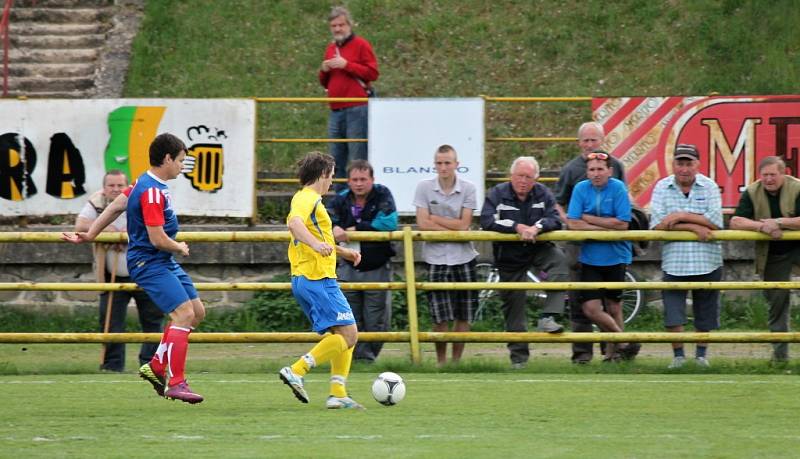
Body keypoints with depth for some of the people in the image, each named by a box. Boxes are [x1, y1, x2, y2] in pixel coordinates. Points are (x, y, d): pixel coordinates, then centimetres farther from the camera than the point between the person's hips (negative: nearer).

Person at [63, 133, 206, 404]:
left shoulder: (147, 184, 11)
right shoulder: (152, 192, -21)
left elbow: (116, 206, 21)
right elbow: (158, 239, -25)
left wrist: (89, 235, 28)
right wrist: (180, 248, -5)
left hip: (165, 262, 10)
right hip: (149, 262, -10)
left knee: (197, 311, 9)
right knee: (184, 313, -19)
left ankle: (156, 366, 16)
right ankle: (175, 383, -17)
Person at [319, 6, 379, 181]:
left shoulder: (361, 45, -1)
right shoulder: (331, 48, 19)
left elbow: (373, 73, -10)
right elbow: (324, 83, 26)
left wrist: (346, 64, -14)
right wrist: (324, 71, 3)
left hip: (357, 110, -7)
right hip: (335, 112, 7)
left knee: (357, 159, -8)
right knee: (337, 160, 7)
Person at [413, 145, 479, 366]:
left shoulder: (468, 189, -1)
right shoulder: (424, 187, -2)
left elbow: (464, 225, -7)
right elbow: (422, 223, -9)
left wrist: (435, 218, -7)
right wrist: (453, 228, -11)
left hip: (463, 257, 1)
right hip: (436, 258, -1)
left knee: (464, 315, 4)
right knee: (441, 316, -4)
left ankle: (456, 360, 16)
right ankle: (441, 361, 9)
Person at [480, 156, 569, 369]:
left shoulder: (543, 194, -2)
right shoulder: (497, 194, -8)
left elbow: (555, 221, -13)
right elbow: (487, 221, -22)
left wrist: (537, 228, -33)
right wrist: (517, 227, -30)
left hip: (538, 249, 1)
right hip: (509, 257, -1)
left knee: (558, 260, -31)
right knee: (513, 304, 2)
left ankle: (548, 317, -33)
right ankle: (518, 356, 15)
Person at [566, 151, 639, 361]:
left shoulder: (618, 188, -8)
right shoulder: (581, 189, -3)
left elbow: (622, 223, -15)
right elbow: (573, 223, -11)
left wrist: (589, 219, -12)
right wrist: (608, 227, -14)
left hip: (615, 256, -1)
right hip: (590, 256, 1)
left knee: (613, 309, 7)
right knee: (591, 308, -8)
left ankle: (612, 348, 27)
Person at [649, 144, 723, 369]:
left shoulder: (709, 187, 0)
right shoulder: (662, 188, 1)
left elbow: (715, 222, -12)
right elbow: (657, 224, -10)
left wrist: (681, 216, -16)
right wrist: (694, 227, -16)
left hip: (707, 260, 0)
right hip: (674, 261, 0)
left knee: (705, 312, 10)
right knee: (672, 311, -8)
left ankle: (702, 353, 26)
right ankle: (678, 354, 5)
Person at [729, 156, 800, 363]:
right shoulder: (752, 193, -6)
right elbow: (735, 222, -15)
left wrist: (778, 223, -30)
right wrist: (762, 227, -29)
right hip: (772, 255, 2)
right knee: (776, 300, 6)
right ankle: (780, 351, 15)